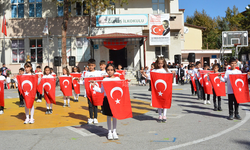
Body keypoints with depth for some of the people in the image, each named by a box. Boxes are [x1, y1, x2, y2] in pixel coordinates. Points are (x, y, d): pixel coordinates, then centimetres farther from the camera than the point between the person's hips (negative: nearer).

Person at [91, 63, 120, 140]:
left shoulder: (117, 79, 3)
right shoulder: (105, 79, 3)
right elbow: (101, 90, 7)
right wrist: (94, 86, -1)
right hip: (107, 99, 0)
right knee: (108, 116, 5)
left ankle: (114, 131, 19)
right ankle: (109, 132, 16)